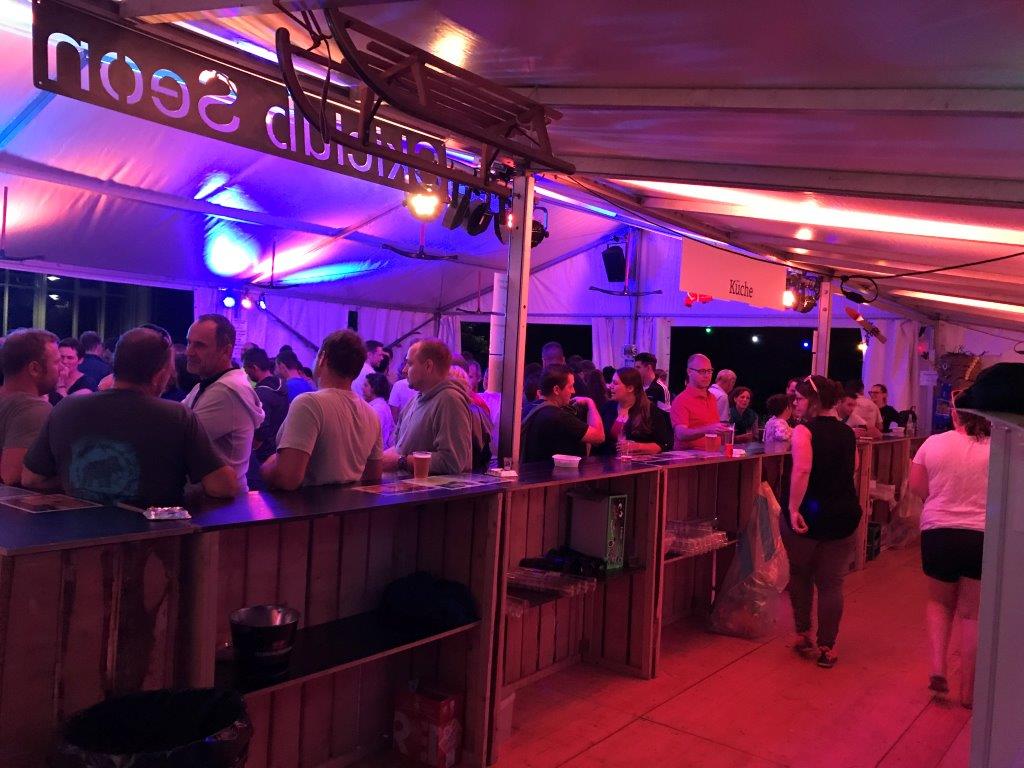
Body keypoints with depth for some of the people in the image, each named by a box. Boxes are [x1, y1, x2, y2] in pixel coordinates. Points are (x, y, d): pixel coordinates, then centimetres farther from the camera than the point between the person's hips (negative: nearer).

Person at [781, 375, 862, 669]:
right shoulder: (847, 432, 7)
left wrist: (793, 508, -26)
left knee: (800, 574, 17)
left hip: (807, 514, -4)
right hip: (844, 513, 4)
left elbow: (801, 470, -26)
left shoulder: (804, 430, -12)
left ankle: (803, 637, 24)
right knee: (831, 582, 9)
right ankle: (826, 647, 12)